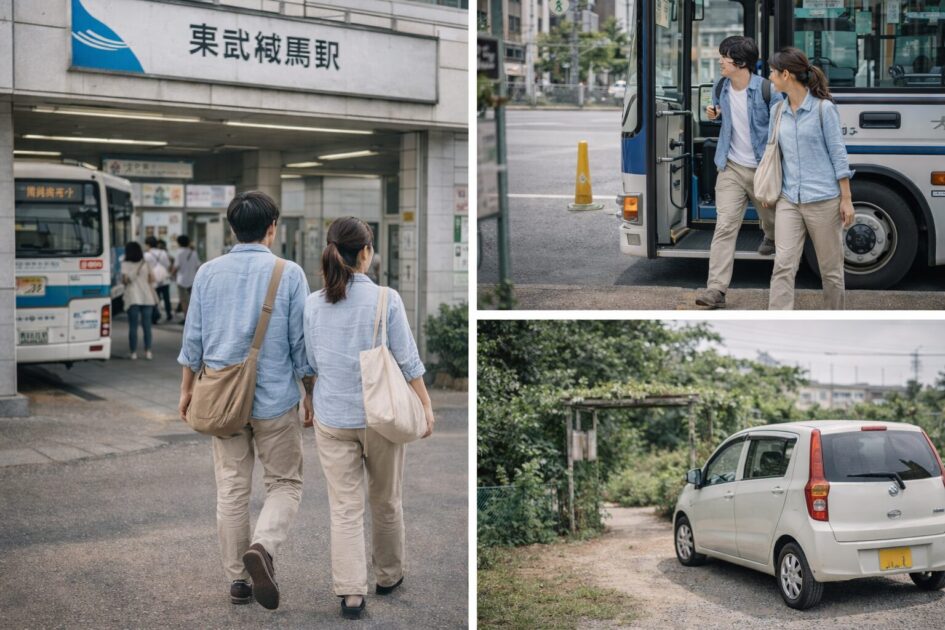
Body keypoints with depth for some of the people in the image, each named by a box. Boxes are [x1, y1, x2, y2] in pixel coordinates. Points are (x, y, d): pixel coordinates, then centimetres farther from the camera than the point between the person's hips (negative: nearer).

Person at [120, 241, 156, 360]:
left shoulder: (125, 264, -4)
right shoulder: (145, 264, 5)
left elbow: (125, 280, -13)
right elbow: (152, 279, 2)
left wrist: (124, 281, 9)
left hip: (133, 298, -2)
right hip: (147, 297, 3)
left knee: (133, 326, 2)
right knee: (147, 325, 7)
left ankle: (133, 352, 1)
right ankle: (148, 351, 4)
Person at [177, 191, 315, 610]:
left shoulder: (208, 273, 1)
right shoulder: (289, 274, -9)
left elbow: (193, 338, 5)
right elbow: (301, 344, -6)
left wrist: (186, 390, 17)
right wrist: (311, 395, 6)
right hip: (276, 401, -3)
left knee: (231, 490, 12)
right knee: (285, 484, 9)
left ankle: (237, 579, 16)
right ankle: (263, 546, -17)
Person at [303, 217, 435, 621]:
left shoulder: (313, 305, -3)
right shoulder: (386, 299, -12)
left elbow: (310, 363, 7)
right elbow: (407, 360, -8)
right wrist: (426, 406, 2)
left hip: (332, 418, 2)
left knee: (345, 509, 5)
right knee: (386, 503, 17)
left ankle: (350, 591, 0)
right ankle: (388, 575, 32)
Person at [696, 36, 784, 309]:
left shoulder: (766, 90, -16)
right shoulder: (721, 88, 1)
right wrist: (713, 114, -1)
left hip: (762, 168, -2)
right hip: (731, 167, 2)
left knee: (770, 217, 21)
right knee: (725, 226, -10)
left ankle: (771, 239, 60)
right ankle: (716, 289, -15)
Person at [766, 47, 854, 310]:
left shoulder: (823, 108, -6)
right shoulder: (778, 112, 9)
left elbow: (838, 154, -6)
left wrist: (846, 199, -7)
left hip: (823, 200, -4)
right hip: (789, 201, 4)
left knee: (831, 268, 7)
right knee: (783, 266, -8)